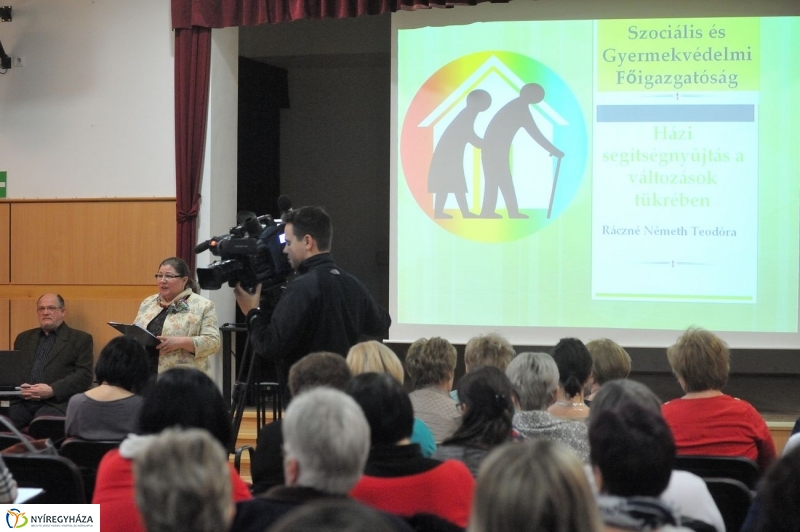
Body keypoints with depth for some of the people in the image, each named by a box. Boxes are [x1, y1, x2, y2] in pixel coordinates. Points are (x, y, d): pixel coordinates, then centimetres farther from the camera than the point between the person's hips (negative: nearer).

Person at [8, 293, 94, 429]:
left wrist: (52, 390, -14)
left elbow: (84, 375, -1)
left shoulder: (80, 339, 10)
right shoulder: (24, 338, 24)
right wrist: (18, 387, -3)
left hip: (57, 402, -4)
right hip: (22, 401, 4)